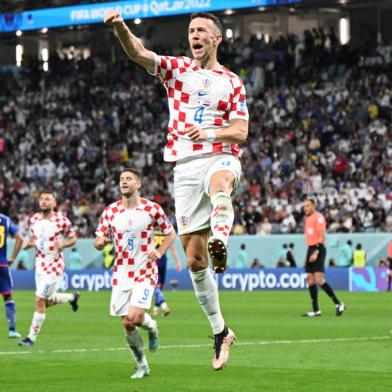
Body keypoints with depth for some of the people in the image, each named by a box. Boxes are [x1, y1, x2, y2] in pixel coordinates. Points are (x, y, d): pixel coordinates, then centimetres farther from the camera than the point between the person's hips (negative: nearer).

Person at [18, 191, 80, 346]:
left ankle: (32, 337, 1)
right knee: (47, 301, 15)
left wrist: (63, 244, -22)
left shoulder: (61, 220, -13)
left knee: (40, 300, -9)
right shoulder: (34, 220, 3)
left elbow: (73, 239, -2)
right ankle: (72, 297, 43)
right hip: (40, 263, 6)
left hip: (55, 265, -6)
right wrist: (29, 243, -5)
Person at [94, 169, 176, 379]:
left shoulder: (152, 209, -4)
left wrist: (160, 252, -8)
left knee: (135, 317, -20)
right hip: (121, 274, 3)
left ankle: (151, 326, 17)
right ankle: (141, 366, 20)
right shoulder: (110, 211, 2)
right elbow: (99, 241, 5)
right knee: (127, 324, 1)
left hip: (144, 273, -3)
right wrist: (100, 243, -19)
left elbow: (170, 233, 9)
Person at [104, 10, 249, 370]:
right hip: (185, 167, 2)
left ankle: (220, 245, -68)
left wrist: (210, 133, -19)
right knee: (194, 259, 0)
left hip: (221, 158, -2)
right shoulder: (176, 69, 12)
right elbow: (139, 54, -6)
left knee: (219, 183, -43)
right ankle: (220, 332, 12)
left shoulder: (232, 82, 10)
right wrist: (120, 27, -26)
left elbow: (241, 132, 2)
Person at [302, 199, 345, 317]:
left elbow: (322, 236, -16)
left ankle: (338, 304, -8)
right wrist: (308, 256, 20)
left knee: (319, 280, -15)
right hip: (310, 250, 9)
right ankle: (315, 310, 4)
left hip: (318, 250, -9)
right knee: (310, 280, 3)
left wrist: (316, 252, -24)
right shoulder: (308, 219, 19)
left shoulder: (318, 217, -8)